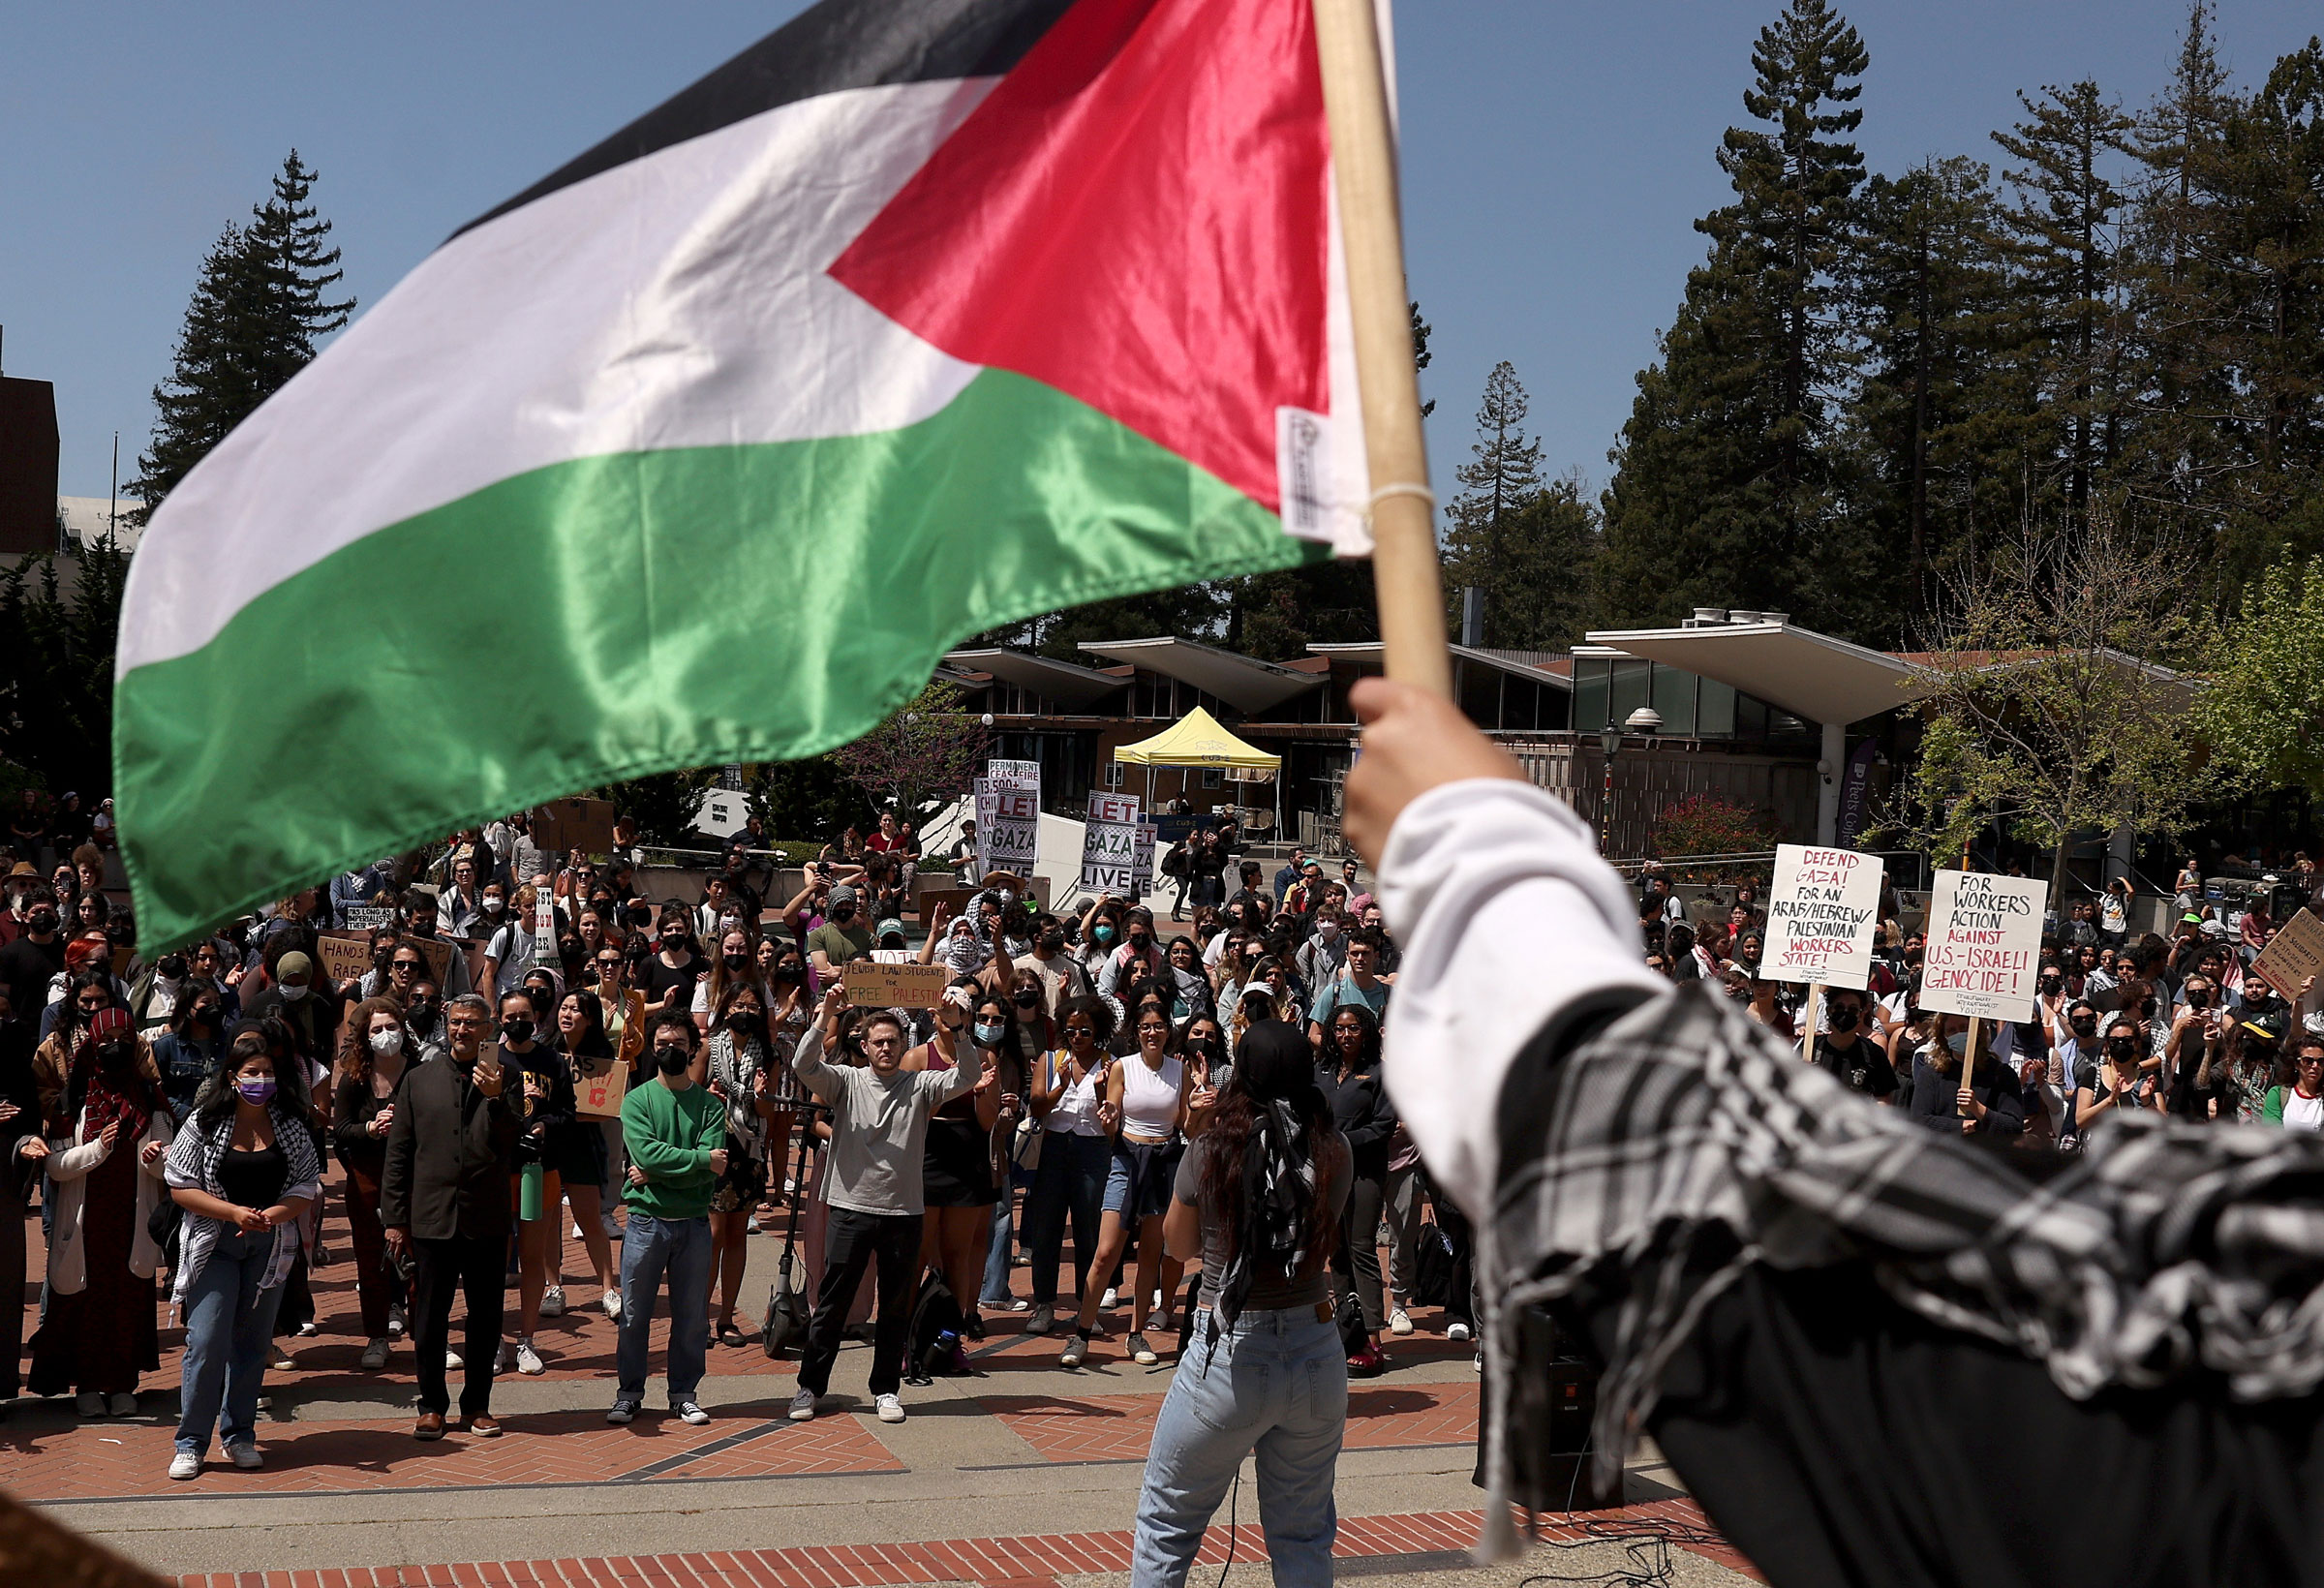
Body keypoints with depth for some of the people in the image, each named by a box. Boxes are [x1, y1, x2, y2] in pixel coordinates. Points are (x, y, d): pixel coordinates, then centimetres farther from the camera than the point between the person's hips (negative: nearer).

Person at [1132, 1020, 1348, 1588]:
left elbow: (1180, 1246, 5)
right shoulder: (1334, 1156, -5)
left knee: (1167, 1519, 13)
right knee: (1304, 1532, 16)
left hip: (1230, 1356, -3)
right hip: (1317, 1354, 3)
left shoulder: (1209, 1152, -11)